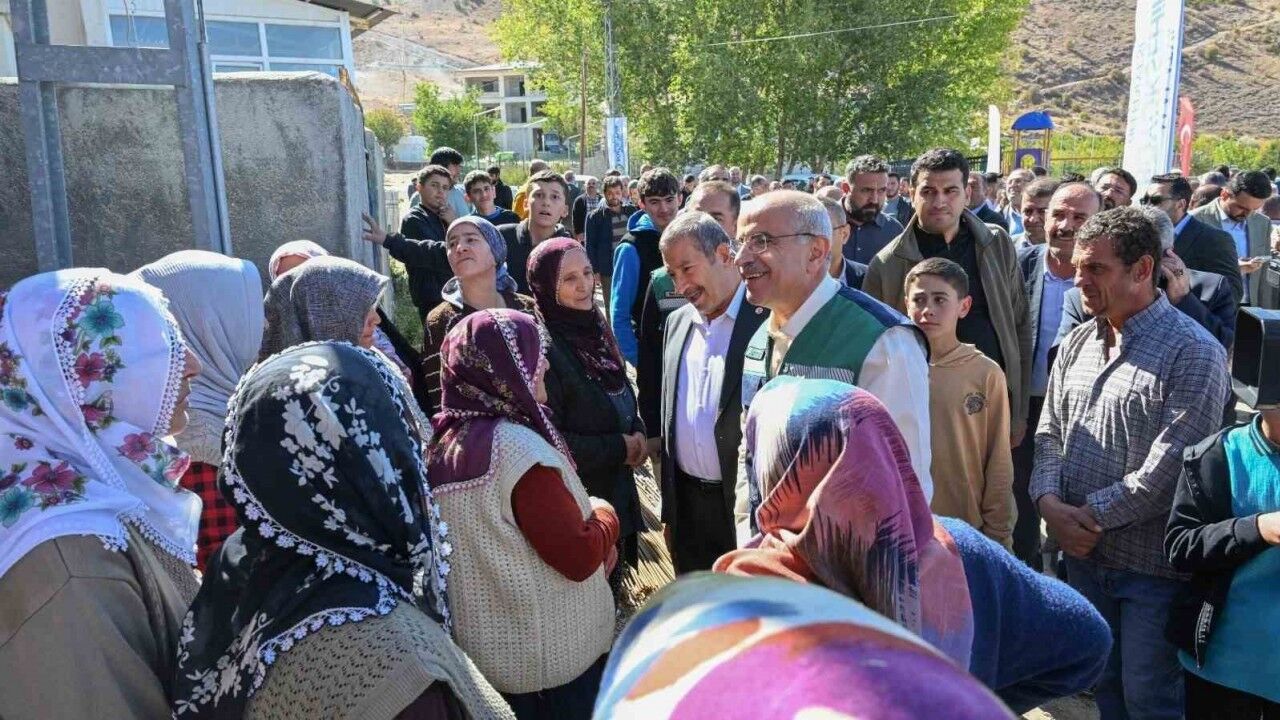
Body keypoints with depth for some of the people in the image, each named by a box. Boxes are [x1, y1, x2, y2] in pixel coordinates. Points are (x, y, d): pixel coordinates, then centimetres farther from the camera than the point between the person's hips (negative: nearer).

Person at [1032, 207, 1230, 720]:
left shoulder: (1193, 352, -14)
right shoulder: (1078, 343, 8)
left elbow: (1169, 469, -20)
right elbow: (1050, 432, 8)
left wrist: (1090, 514, -16)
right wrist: (1049, 501, -9)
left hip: (1153, 563, -6)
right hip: (1084, 552, 6)